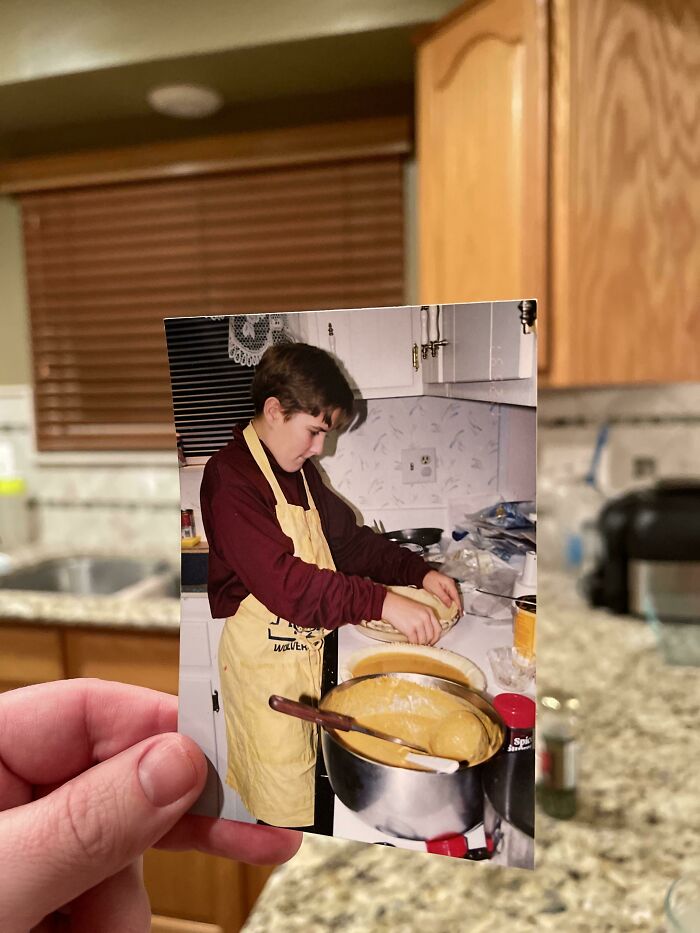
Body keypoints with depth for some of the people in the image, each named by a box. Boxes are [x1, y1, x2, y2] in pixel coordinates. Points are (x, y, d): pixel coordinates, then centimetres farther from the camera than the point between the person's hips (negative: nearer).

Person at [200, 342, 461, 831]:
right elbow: (283, 581, -30)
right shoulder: (231, 478, -21)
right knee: (283, 796, 9)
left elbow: (349, 540, 10)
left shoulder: (301, 471, 8)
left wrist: (420, 572, -3)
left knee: (309, 769, 22)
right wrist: (382, 602, -34)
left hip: (309, 644, 8)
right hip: (263, 657, -8)